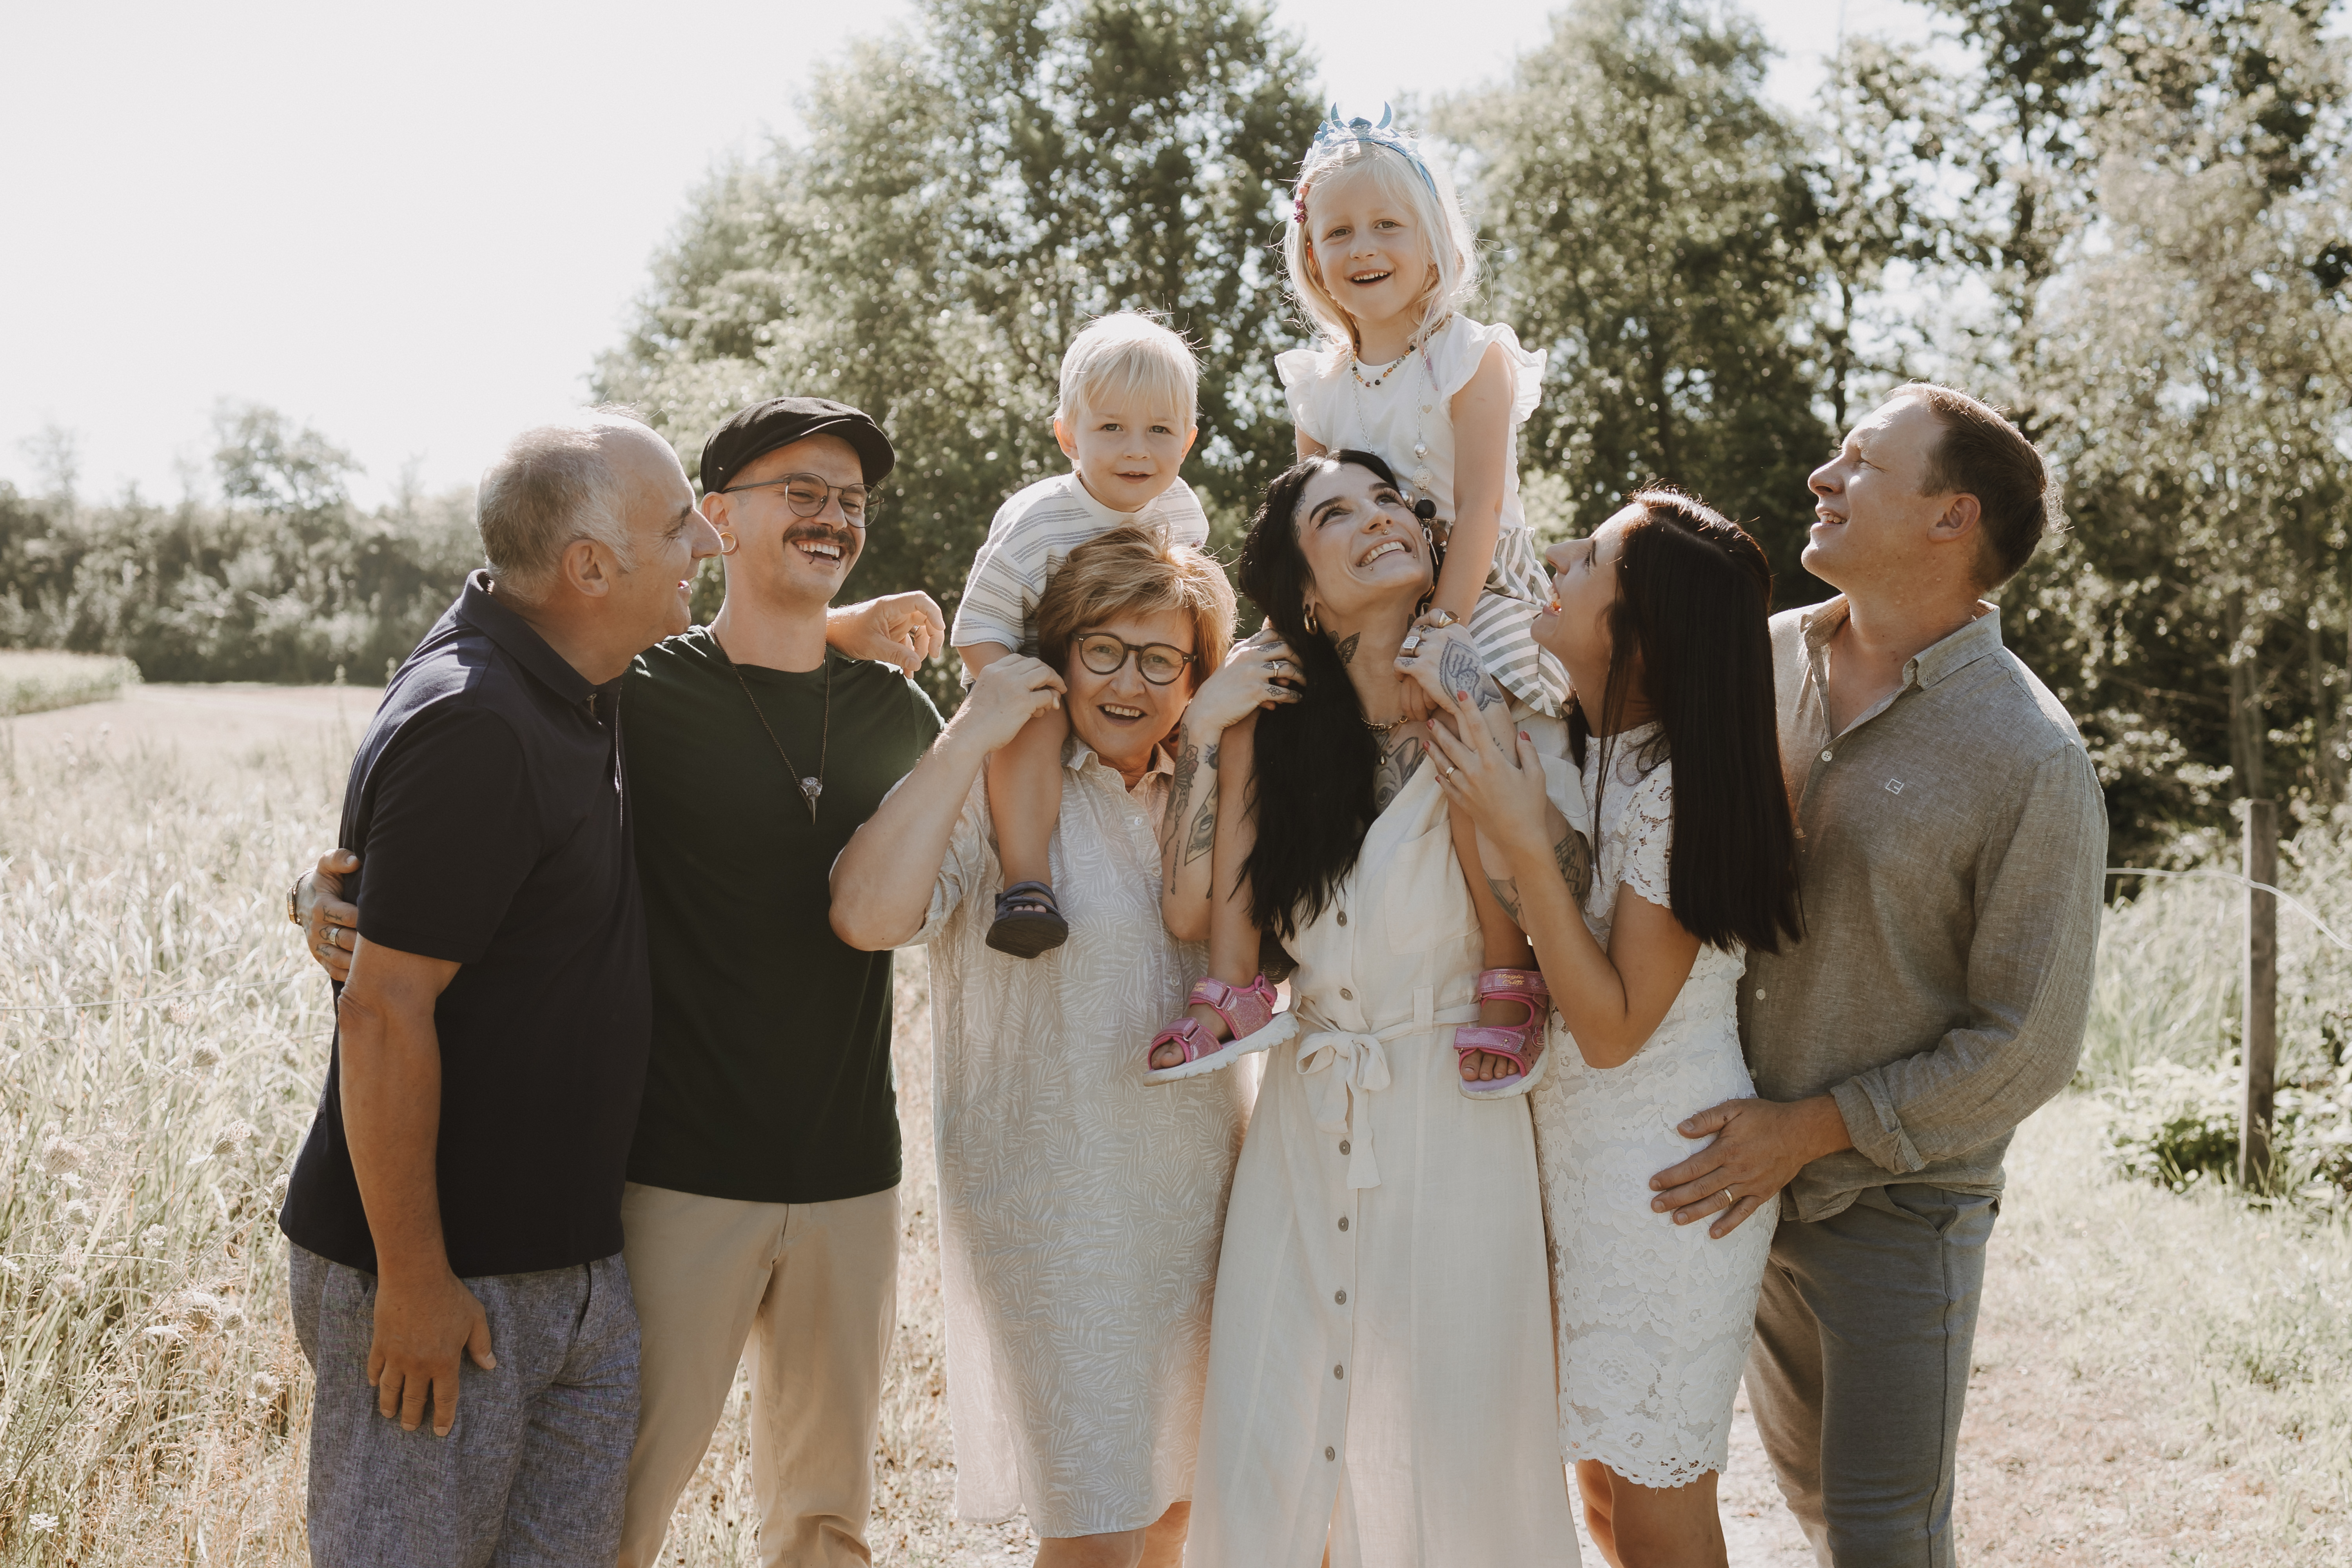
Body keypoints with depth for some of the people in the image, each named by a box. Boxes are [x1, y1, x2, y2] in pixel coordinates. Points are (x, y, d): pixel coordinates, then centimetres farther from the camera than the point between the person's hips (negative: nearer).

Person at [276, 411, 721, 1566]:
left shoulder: (568, 684, 6)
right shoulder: (470, 727, -22)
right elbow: (385, 1009, -23)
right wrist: (414, 1279, -19)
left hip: (575, 1254, 9)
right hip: (447, 1276, -9)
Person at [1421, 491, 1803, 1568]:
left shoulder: (1679, 788, -23)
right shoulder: (1575, 740, 1)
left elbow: (1613, 1027, -22)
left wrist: (1525, 843, -27)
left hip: (1666, 1167, -8)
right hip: (1572, 1149, 8)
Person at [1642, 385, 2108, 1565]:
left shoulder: (2031, 760, -17)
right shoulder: (1767, 660, -1)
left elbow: (2027, 1047, -15)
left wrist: (1809, 1129, -16)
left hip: (1901, 1197, -5)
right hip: (1749, 1185, 5)